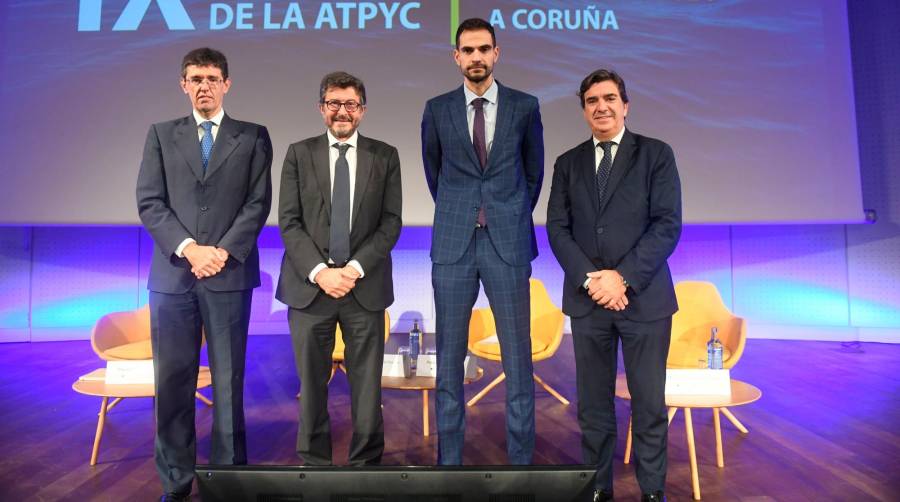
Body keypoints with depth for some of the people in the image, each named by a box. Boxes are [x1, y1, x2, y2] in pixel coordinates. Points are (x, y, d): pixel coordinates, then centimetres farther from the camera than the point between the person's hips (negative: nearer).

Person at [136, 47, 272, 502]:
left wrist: (223, 250, -11)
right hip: (172, 274, 2)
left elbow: (259, 202, 1)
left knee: (229, 381, 3)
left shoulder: (253, 137, 9)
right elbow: (149, 202, 4)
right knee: (173, 382, 6)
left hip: (230, 273, -1)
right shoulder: (161, 135, 14)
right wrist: (187, 248, -10)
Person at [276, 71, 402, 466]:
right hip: (309, 284, 1)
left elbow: (391, 223, 1)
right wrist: (319, 271, -12)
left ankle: (366, 461, 20)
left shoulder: (385, 156, 6)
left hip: (365, 285, 0)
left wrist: (356, 269, -12)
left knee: (367, 385, 5)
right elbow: (288, 222, 1)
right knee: (311, 384, 8)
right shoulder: (299, 154, 7)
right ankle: (314, 461, 24)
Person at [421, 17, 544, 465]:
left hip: (508, 243, -1)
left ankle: (520, 458, 16)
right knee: (449, 357, 6)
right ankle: (449, 458, 19)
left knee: (517, 356, 3)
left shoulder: (525, 106, 4)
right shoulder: (437, 109, 6)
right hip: (453, 244, 1)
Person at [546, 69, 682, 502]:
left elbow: (668, 225, -5)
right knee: (593, 405, 9)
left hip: (644, 298, -2)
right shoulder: (567, 163, 11)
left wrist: (624, 278, -15)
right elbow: (557, 228, 3)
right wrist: (590, 278, -11)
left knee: (649, 404, 6)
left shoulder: (656, 154, 4)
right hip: (586, 300, 2)